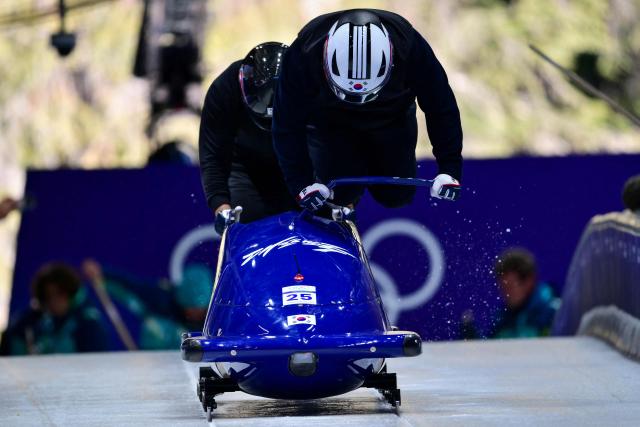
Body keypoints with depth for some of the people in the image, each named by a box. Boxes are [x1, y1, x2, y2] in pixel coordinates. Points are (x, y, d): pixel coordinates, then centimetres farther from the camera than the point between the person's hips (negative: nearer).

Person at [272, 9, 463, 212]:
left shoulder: (411, 49, -36)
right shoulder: (303, 55, -38)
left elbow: (442, 109, -22)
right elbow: (287, 124, -27)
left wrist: (449, 170, -27)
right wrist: (302, 184, -34)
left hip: (391, 119, 1)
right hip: (330, 125, -1)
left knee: (398, 196, -3)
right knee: (342, 193, -17)